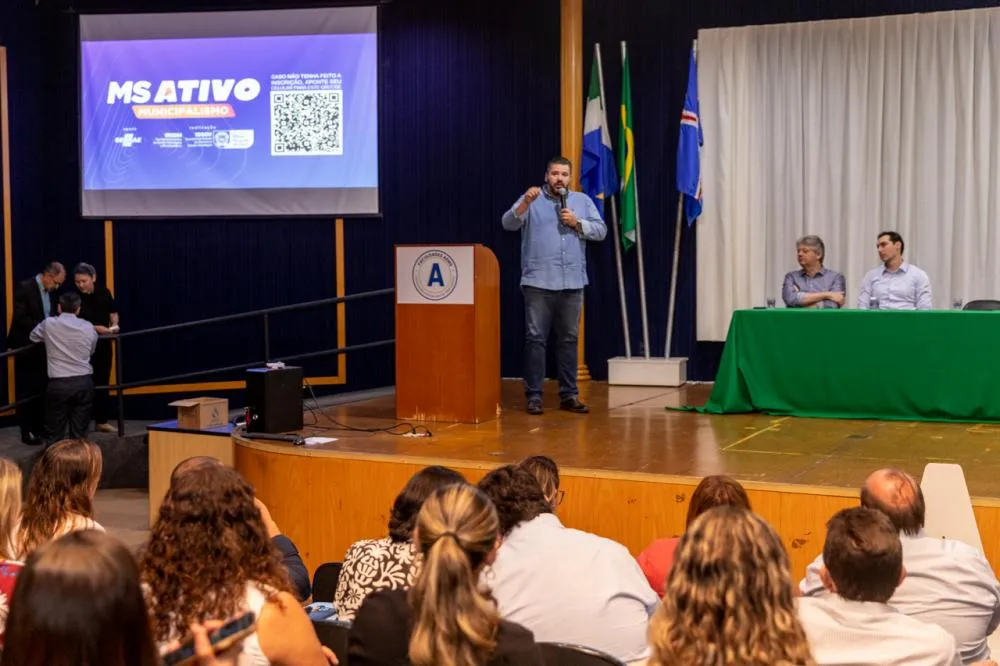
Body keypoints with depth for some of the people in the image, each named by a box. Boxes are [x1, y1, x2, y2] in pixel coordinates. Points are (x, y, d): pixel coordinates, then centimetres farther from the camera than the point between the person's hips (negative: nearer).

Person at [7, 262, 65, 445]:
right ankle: (27, 432, 6)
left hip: (43, 347, 7)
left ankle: (40, 427, 19)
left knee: (42, 389, 10)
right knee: (27, 391, 0)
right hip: (26, 348, -7)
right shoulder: (24, 287, -14)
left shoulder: (49, 291, 8)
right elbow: (19, 318, -20)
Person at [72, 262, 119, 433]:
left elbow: (113, 311, 12)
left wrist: (114, 324, -7)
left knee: (103, 382, 10)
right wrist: (96, 328, -28)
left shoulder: (103, 292, -2)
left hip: (103, 344, 4)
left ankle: (101, 421, 20)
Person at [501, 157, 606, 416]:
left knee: (569, 339, 7)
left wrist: (577, 224, -8)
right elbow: (508, 223, -11)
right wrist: (525, 203, -28)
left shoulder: (582, 201, 13)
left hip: (572, 283, 3)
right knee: (535, 338, -3)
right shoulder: (531, 199, 4)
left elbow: (601, 230, 8)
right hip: (538, 282, -3)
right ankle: (533, 395, 1)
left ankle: (569, 395, 12)